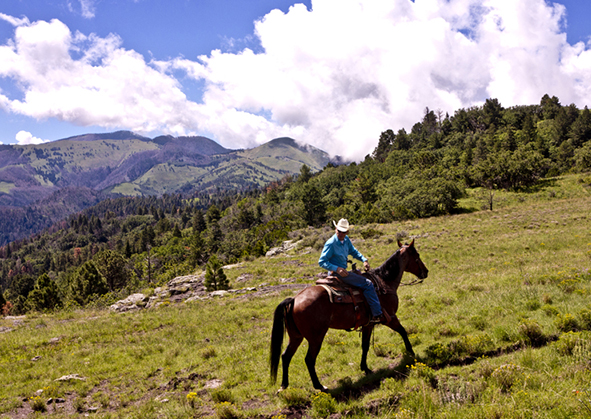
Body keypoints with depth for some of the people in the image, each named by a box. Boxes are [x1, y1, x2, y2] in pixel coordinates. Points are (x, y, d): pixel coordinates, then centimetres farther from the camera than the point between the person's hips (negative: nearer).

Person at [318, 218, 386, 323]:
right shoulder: (331, 243, -19)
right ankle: (377, 315, -8)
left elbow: (354, 252, 20)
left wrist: (364, 260, 3)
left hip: (343, 271, 10)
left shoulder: (346, 240, 5)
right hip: (336, 273, -10)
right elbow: (322, 262, -19)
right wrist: (337, 269, -29)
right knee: (367, 284, -11)